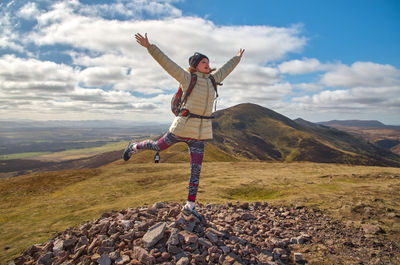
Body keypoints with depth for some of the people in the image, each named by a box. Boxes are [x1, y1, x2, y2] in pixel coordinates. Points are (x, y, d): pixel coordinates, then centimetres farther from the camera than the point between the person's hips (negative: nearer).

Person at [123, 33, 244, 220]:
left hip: (200, 132, 5)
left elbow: (225, 69, 32)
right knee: (159, 146, 14)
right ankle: (135, 147, 46)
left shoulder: (212, 80, 15)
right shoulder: (187, 78, -2)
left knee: (196, 170, 3)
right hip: (184, 125, -5)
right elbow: (166, 62, -8)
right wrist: (149, 46, -14)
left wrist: (237, 58, 44)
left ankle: (189, 206, 13)